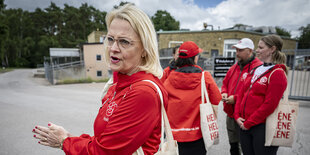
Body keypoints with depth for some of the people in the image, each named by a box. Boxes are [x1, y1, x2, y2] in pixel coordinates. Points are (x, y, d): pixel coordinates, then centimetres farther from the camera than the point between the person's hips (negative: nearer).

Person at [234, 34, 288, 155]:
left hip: (262, 127, -6)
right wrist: (237, 116, 0)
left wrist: (248, 123, -13)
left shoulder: (277, 73, -11)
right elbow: (242, 94, 10)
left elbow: (269, 105, -17)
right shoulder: (255, 70, 10)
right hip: (245, 125, 6)